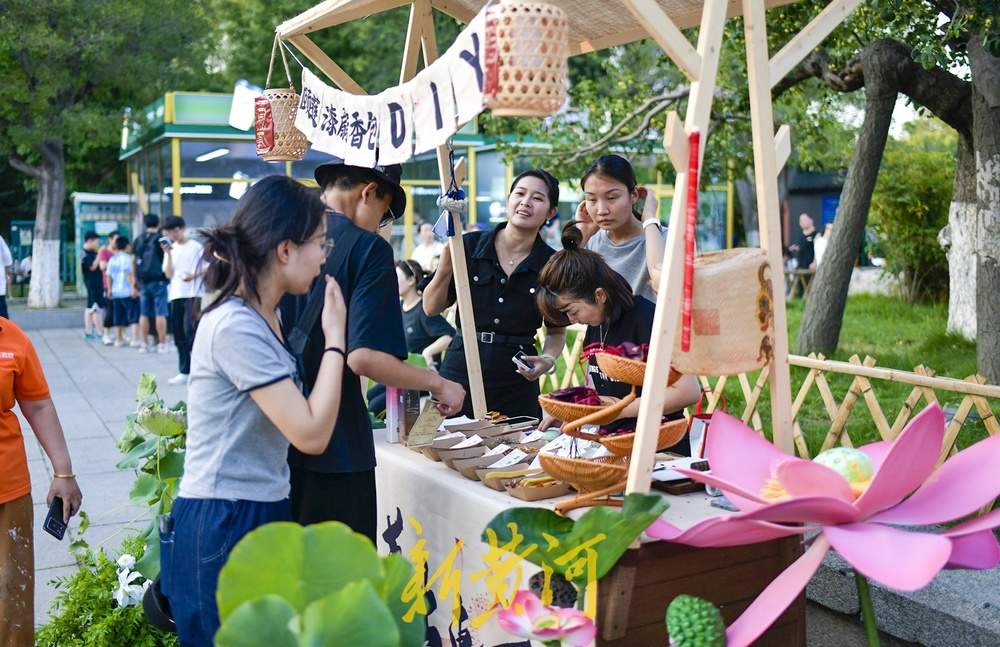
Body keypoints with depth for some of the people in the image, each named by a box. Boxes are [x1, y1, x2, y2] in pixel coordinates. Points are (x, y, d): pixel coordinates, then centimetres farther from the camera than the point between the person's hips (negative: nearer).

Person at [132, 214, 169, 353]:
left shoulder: (137, 240, 11)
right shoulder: (160, 239, -5)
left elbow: (133, 262, 13)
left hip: (143, 281, 5)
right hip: (158, 280, -5)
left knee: (144, 314, 8)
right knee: (160, 313, -4)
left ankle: (144, 344, 10)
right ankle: (162, 344, -5)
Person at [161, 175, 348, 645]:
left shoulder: (264, 316, 9)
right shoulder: (236, 326, -21)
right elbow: (311, 434, -23)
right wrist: (334, 336, -15)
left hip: (262, 514, 9)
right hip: (224, 524, -9)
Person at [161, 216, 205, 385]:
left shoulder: (196, 247, -1)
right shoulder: (170, 249, 11)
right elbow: (168, 274, 4)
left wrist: (194, 275, -14)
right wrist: (168, 254, -6)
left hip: (193, 294, -5)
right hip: (176, 295, 5)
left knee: (190, 330, -13)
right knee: (178, 333, 5)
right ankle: (184, 371, 11)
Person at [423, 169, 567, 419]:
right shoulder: (469, 245, -2)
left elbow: (556, 331, 11)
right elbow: (431, 308, 1)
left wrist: (548, 359, -8)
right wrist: (446, 267, -13)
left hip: (516, 384, 0)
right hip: (461, 372, 0)